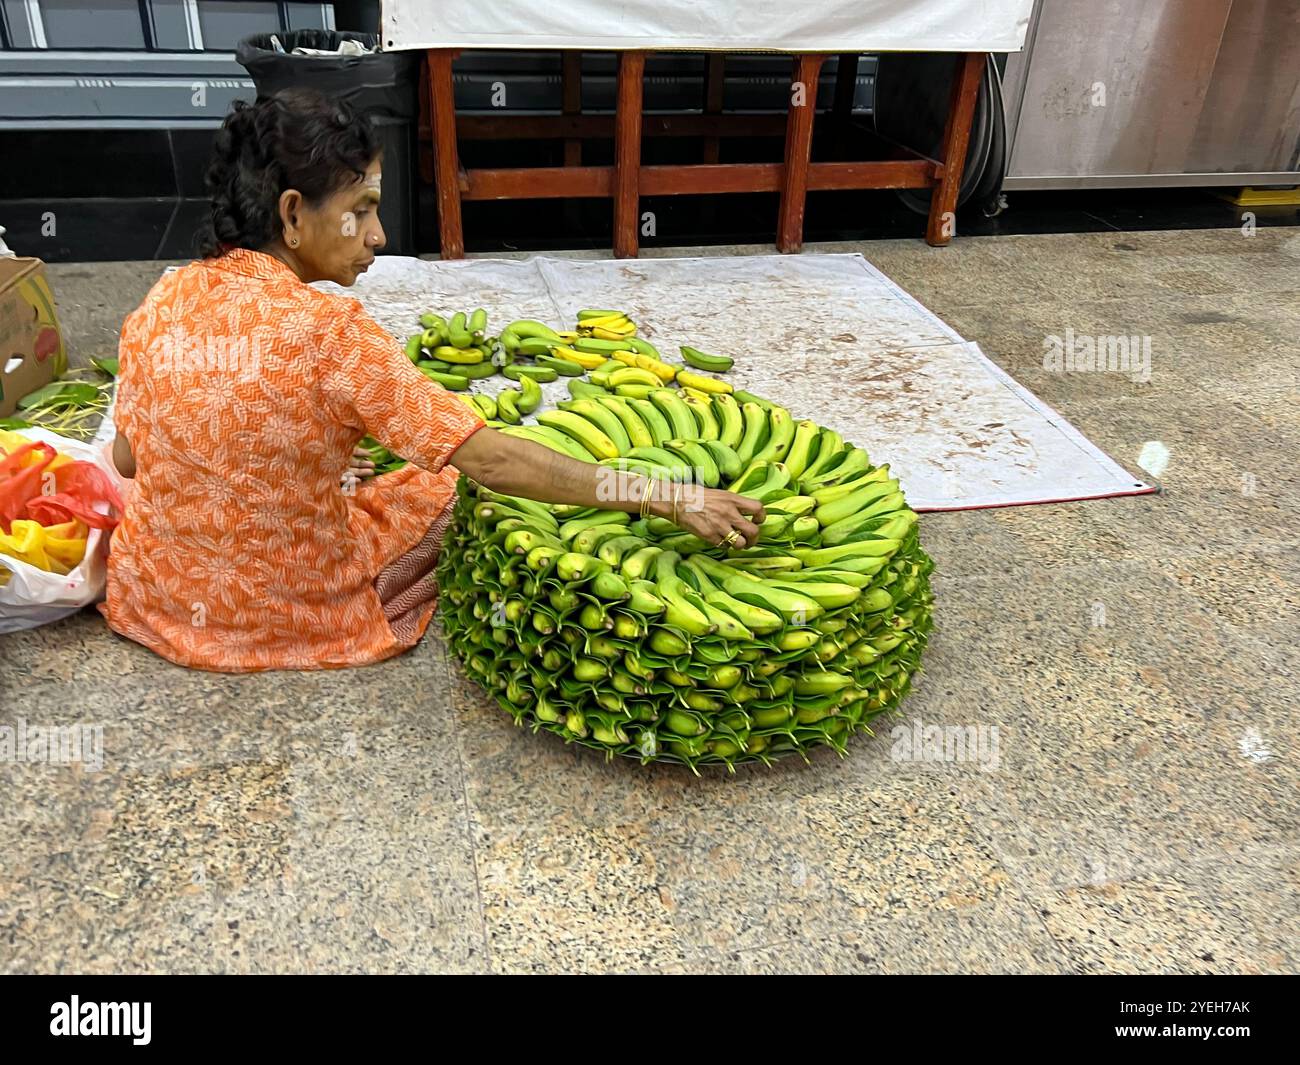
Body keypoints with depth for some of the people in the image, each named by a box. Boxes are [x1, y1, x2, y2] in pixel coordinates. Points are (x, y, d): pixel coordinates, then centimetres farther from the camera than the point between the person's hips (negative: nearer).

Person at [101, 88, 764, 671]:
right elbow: (494, 462, -28)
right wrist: (672, 500, -25)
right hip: (290, 615, -6)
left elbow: (128, 459, 4)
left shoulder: (162, 301, -8)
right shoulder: (324, 332, -27)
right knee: (453, 483, 14)